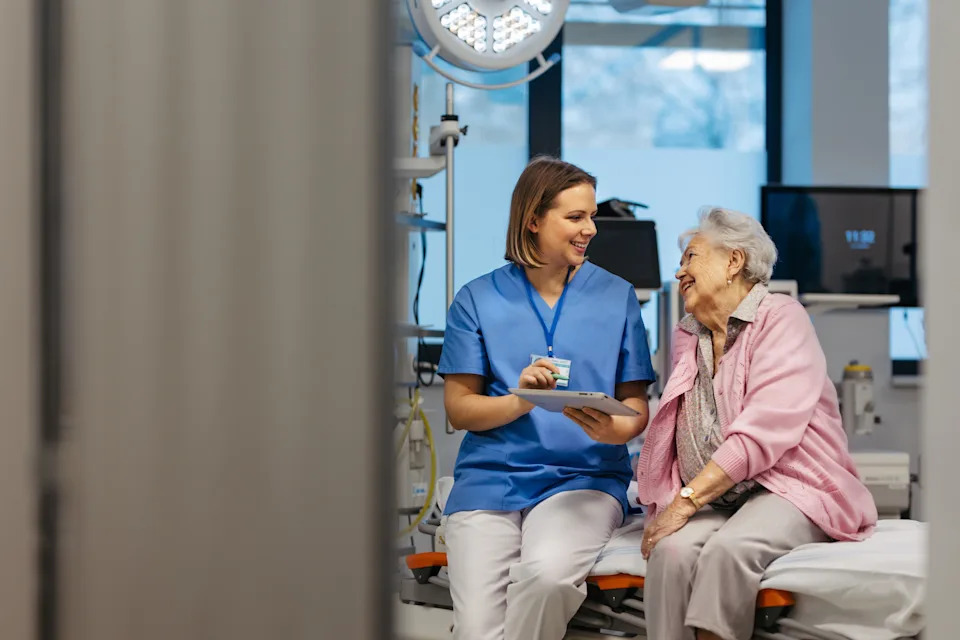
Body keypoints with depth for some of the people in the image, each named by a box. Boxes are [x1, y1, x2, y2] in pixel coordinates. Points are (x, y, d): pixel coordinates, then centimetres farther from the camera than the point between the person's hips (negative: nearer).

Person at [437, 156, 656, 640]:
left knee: (546, 574, -32)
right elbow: (458, 408, 5)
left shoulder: (616, 297, 10)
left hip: (585, 477, 0)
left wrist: (614, 430, -15)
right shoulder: (477, 300, 8)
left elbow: (636, 405, 9)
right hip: (490, 478, 0)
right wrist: (520, 401, -15)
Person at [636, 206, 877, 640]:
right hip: (710, 499, 5)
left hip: (785, 488, -5)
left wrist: (687, 500, -20)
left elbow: (764, 430, -16)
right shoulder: (687, 336, 19)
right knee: (672, 549, -29)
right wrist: (668, 505, -4)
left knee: (728, 549, -35)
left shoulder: (781, 318, -3)